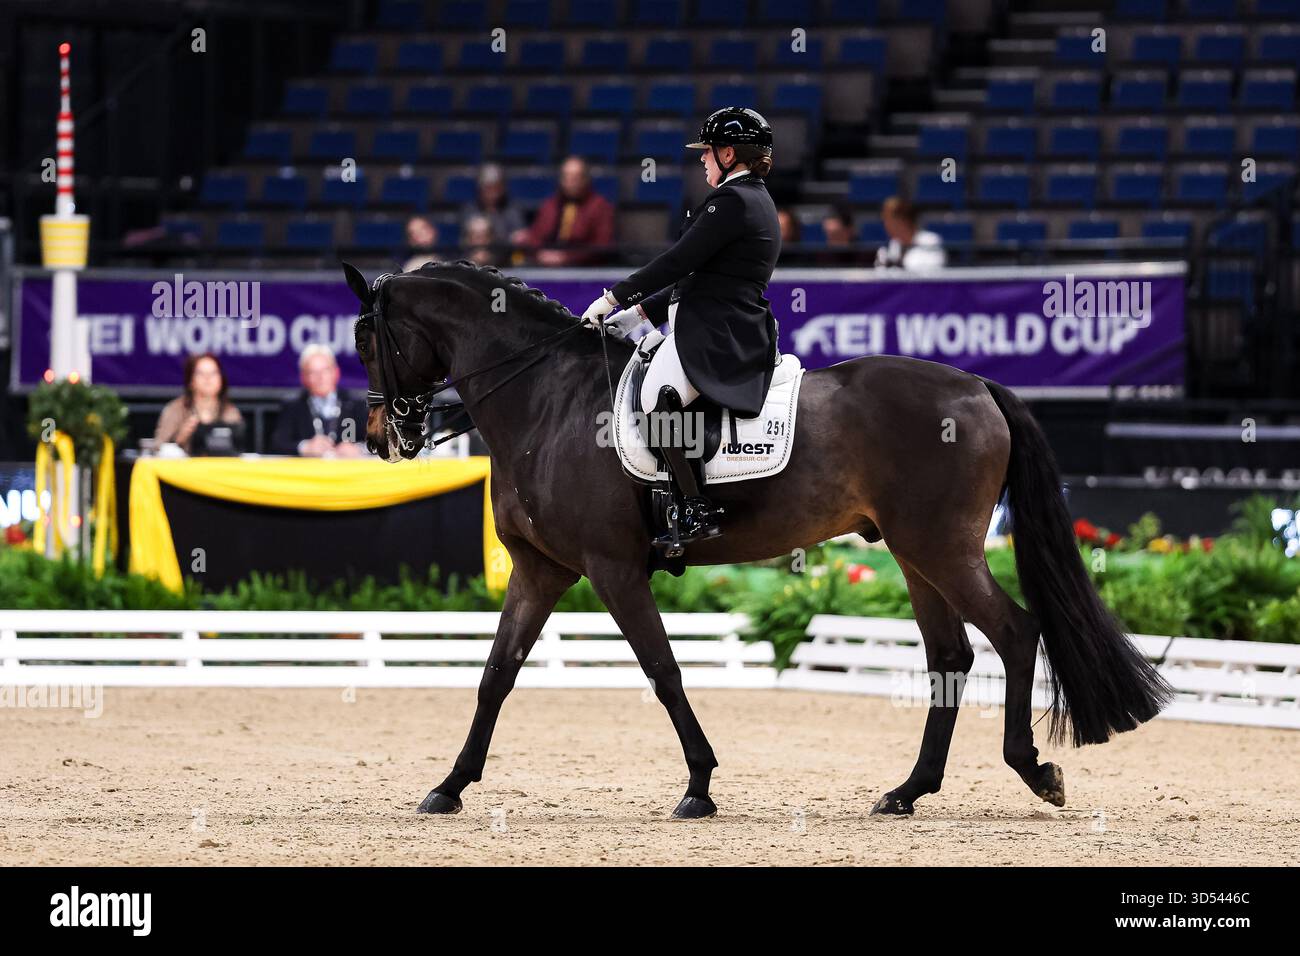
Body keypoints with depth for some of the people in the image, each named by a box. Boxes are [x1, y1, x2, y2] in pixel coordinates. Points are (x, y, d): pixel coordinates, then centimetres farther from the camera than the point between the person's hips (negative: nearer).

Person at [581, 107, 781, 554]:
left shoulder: (732, 200, -10)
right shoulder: (757, 200, 23)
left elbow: (678, 262, -15)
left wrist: (615, 298, -9)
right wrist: (642, 311, 20)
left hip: (715, 333, -11)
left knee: (657, 395, -29)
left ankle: (698, 511, -34)